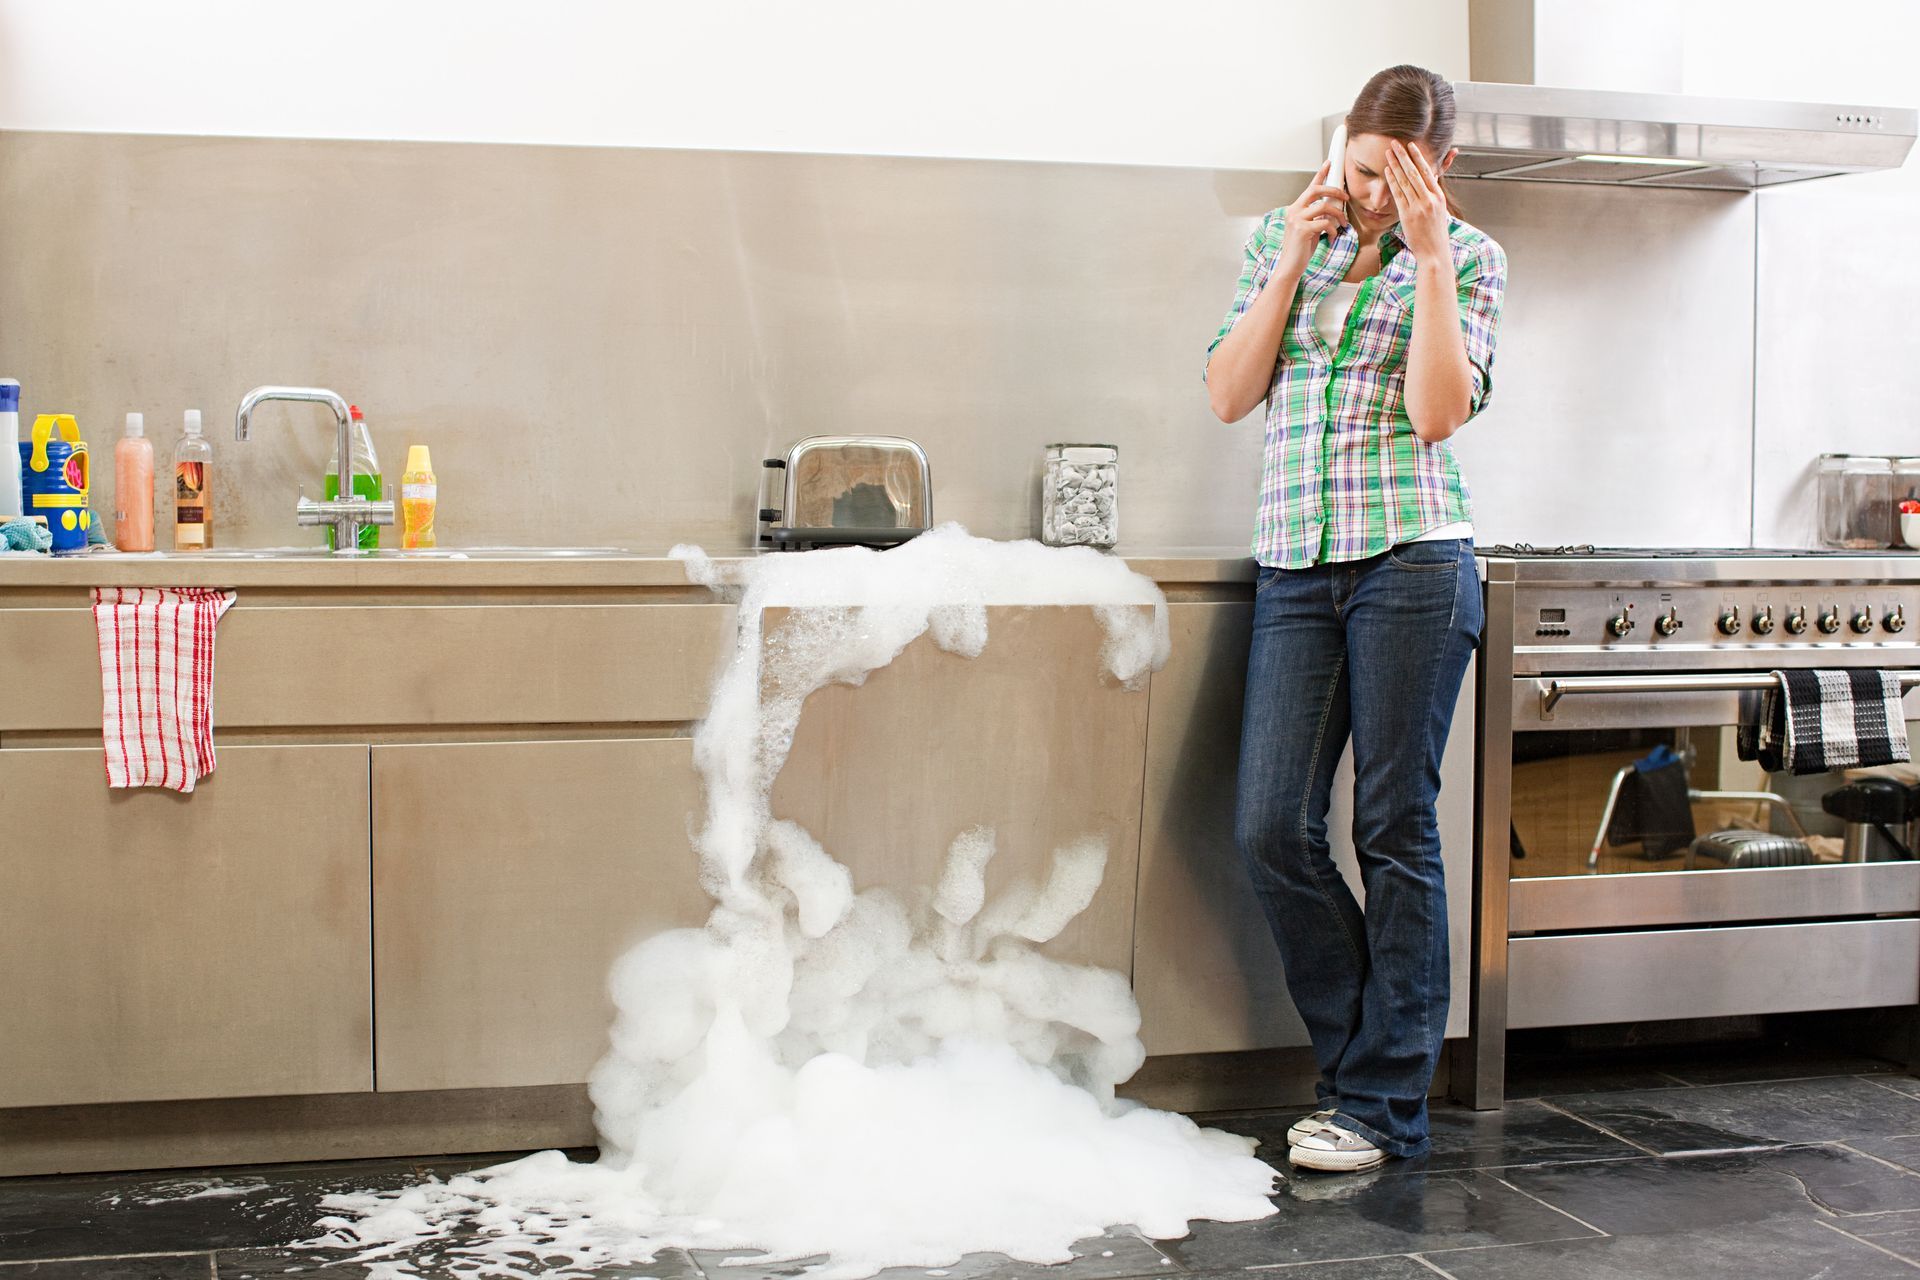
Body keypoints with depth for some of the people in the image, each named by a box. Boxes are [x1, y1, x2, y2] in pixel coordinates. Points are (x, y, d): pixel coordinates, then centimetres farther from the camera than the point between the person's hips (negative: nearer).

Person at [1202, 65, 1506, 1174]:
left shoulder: (1469, 258, 4)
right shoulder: (1284, 238, 13)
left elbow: (1436, 413, -10)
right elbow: (1229, 395, 5)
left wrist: (1428, 254, -11)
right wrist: (1295, 261, -1)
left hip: (1412, 561, -4)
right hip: (1296, 566, 4)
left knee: (1396, 830, -2)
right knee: (1272, 829, -4)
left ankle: (1387, 1103, 8)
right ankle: (1370, 1060, 14)